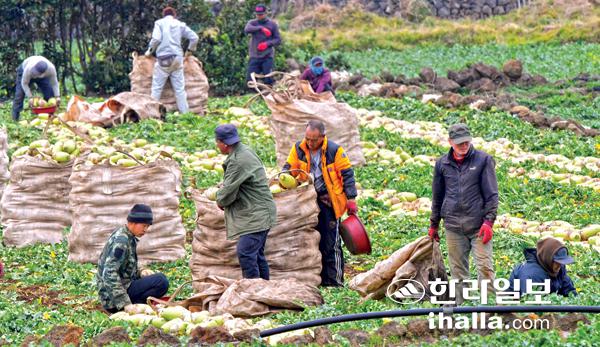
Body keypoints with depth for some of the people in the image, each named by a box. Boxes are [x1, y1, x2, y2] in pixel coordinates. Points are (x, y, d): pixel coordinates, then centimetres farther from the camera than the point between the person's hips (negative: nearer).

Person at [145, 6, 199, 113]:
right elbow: (194, 37, 9)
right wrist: (189, 50, 23)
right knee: (180, 88, 7)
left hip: (164, 58, -3)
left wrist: (150, 51, 5)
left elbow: (156, 39, -10)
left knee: (157, 87, 1)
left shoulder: (160, 23, 4)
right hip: (177, 58, 3)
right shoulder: (180, 24, 13)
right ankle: (185, 112, 6)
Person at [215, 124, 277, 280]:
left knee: (245, 253, -15)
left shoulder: (238, 161, -21)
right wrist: (223, 188, 9)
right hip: (258, 213, 11)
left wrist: (220, 200, 4)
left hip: (256, 215, -11)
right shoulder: (244, 151, 11)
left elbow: (228, 192, -16)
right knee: (256, 254, 16)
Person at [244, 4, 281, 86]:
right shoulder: (252, 23, 6)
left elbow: (278, 40, 3)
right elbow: (247, 29, -17)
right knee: (250, 79, -4)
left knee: (268, 80, -9)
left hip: (267, 56, -1)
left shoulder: (272, 24, 5)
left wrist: (267, 43, -15)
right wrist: (261, 28, -27)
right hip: (254, 56, 1)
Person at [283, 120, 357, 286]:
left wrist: (351, 199, -6)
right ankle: (319, 278, 19)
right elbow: (289, 168, 11)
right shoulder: (298, 149, 1)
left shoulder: (334, 150, -10)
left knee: (331, 243, -6)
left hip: (329, 202, -5)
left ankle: (334, 280, -1)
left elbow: (347, 174, -5)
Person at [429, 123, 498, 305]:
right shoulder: (442, 164, 10)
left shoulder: (483, 160, 1)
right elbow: (437, 196, 19)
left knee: (485, 266, -7)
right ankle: (458, 305, 12)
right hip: (453, 226, 3)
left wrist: (489, 221, -9)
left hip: (478, 226, -3)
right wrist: (434, 224, 21)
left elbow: (491, 193, -1)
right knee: (457, 270, 6)